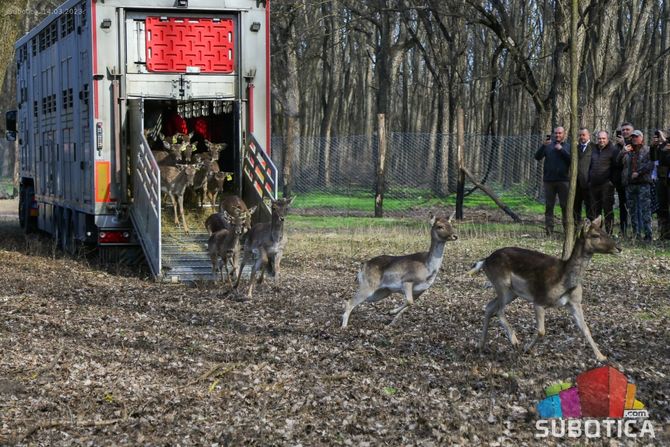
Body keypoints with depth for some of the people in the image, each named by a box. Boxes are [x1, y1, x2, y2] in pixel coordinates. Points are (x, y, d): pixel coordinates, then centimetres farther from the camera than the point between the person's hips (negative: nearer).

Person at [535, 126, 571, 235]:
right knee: (549, 206, 2)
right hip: (549, 180, 2)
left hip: (563, 180, -2)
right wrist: (543, 146, -15)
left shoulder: (568, 146, 8)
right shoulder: (548, 145, 12)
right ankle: (549, 228, 4)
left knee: (565, 205, -1)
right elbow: (537, 157, 0)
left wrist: (561, 150, -15)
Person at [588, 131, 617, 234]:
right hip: (594, 185, 6)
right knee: (595, 210, 9)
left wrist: (612, 180, -12)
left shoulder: (612, 150, -2)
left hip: (606, 185, -6)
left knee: (608, 209, -5)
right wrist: (589, 181, 16)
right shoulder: (594, 150, 18)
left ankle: (609, 232, -4)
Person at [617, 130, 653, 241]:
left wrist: (638, 172, -16)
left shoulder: (647, 151, 5)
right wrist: (623, 152, -8)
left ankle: (648, 234, -10)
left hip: (643, 183, -5)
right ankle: (635, 233, 13)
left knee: (645, 209, -10)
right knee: (632, 210, 7)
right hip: (629, 184, 5)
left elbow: (650, 164, -8)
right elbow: (618, 162, 7)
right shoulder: (627, 151, 17)